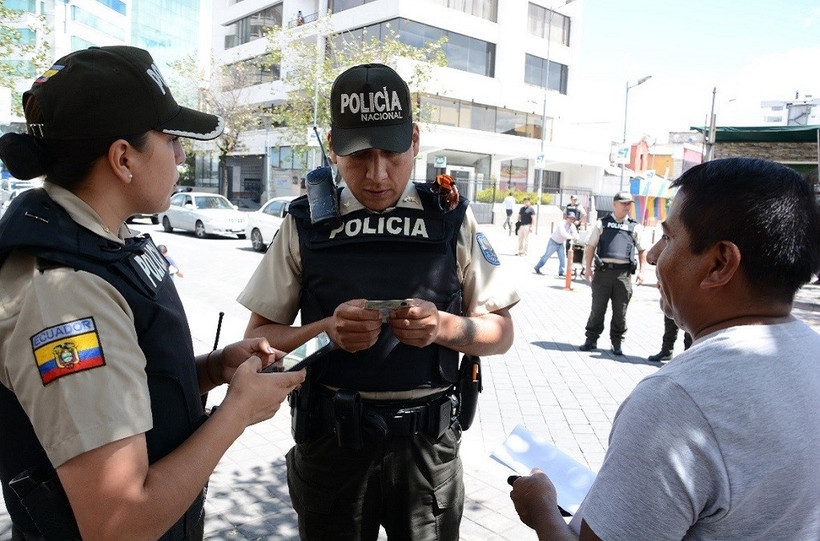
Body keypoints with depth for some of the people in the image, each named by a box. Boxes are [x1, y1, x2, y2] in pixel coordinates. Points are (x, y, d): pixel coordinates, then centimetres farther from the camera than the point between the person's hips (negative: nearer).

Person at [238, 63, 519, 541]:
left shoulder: (452, 220, -1)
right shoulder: (306, 224, -1)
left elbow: (501, 333, 3)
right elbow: (259, 338, 1)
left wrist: (442, 327, -18)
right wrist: (327, 331, -19)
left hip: (427, 445, 0)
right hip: (329, 442, 0)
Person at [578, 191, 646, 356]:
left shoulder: (635, 227, 11)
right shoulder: (602, 224, 9)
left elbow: (642, 251, 15)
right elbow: (591, 246, 8)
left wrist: (641, 271, 6)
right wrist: (588, 267, -1)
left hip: (623, 273, 1)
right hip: (602, 271, -1)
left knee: (620, 312, 5)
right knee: (597, 308, 5)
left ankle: (616, 343, 17)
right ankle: (591, 339, 15)